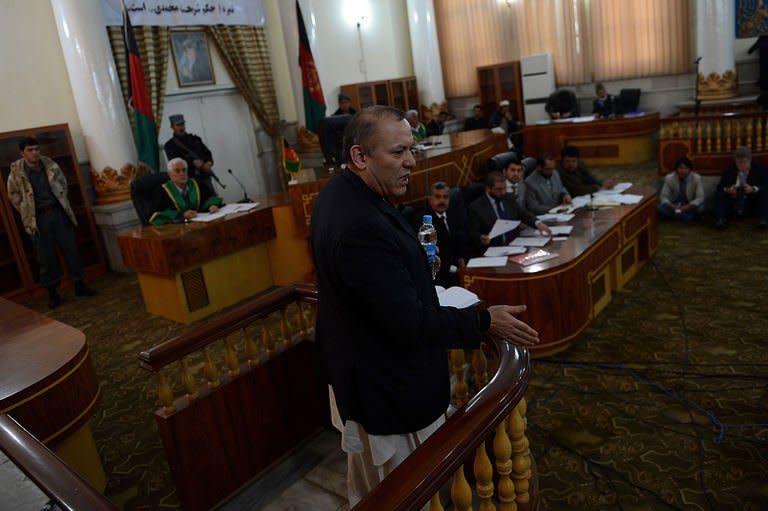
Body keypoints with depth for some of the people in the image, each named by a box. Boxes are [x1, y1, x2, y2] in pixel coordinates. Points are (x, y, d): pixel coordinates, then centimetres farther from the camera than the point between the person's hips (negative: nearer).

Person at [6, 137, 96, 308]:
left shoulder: (50, 165, -1)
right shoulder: (16, 172, -8)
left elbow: (63, 184, 14)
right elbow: (14, 196, 3)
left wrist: (63, 205, 10)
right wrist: (28, 214, 4)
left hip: (58, 212, 2)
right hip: (37, 218, -2)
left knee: (71, 249, 6)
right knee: (46, 256, 3)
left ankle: (79, 285, 18)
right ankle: (52, 292, 15)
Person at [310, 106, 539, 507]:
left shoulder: (337, 193, -1)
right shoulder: (363, 228, -34)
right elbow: (410, 323, -29)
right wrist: (485, 322, -22)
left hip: (355, 370, 10)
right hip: (389, 393, -10)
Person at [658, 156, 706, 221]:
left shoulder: (696, 178, -16)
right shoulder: (669, 178, -15)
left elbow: (700, 197, -16)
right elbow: (663, 197, -13)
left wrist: (687, 206, -33)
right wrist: (672, 206, -33)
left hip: (689, 205, -1)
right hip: (674, 204, 1)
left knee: (700, 208, -31)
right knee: (661, 208, -30)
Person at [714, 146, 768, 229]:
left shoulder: (760, 170, 5)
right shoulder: (728, 171, 9)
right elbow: (719, 188, -1)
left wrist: (753, 189, -28)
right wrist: (727, 190, -24)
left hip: (752, 207, -1)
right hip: (732, 207, 1)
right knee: (719, 193, -20)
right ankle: (721, 219, -33)